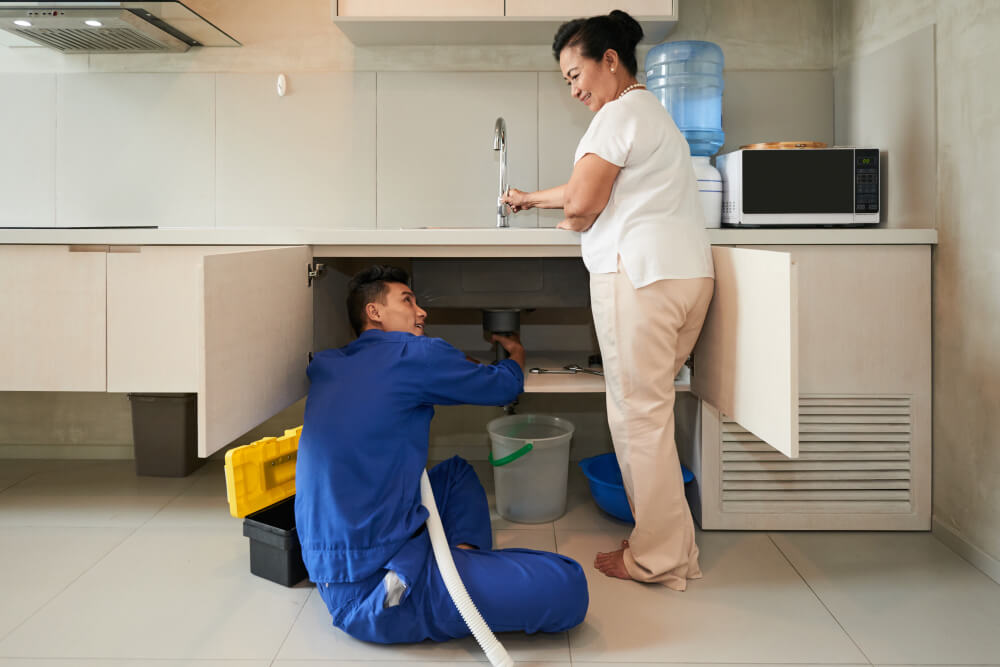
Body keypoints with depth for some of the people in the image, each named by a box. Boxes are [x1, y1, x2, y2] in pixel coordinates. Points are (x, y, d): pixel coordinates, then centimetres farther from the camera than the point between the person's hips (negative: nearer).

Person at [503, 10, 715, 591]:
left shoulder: (620, 113, -5)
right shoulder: (652, 111, 26)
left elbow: (583, 203, -12)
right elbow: (600, 187, 32)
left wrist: (571, 224, 10)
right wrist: (534, 199, 38)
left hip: (639, 271, -10)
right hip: (689, 269, 10)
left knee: (638, 412, -5)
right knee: (649, 407, 11)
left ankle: (658, 559, 3)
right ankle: (668, 540, 15)